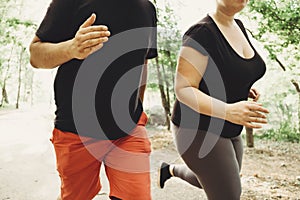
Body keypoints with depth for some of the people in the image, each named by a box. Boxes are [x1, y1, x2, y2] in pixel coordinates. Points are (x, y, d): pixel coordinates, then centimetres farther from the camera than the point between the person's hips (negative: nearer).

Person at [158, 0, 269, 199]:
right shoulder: (202, 33, -23)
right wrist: (228, 111, -40)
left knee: (213, 182, 27)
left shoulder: (238, 26, 3)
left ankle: (171, 169, 51)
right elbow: (183, 89, -25)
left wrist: (244, 89, 0)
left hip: (227, 131, 9)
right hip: (198, 131, -9)